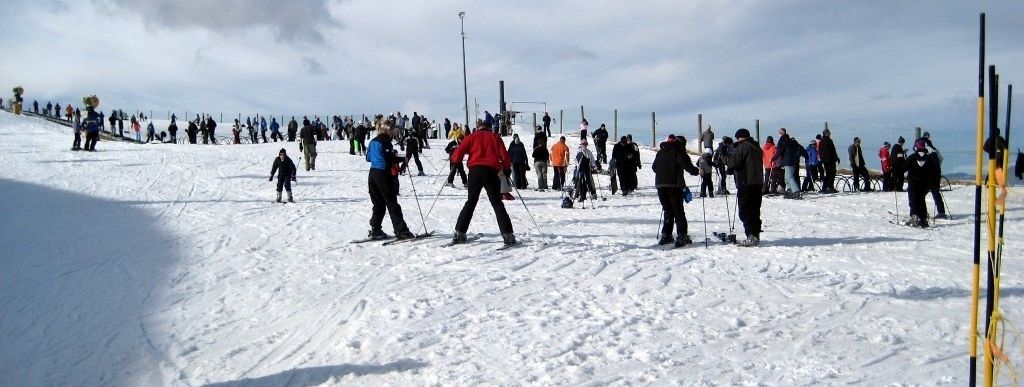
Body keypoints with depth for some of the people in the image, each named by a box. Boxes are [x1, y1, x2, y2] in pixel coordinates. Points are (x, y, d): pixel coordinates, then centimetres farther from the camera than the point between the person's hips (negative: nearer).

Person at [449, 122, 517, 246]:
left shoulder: (472, 137, 16)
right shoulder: (495, 137, 17)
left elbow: (458, 153, 4)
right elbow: (505, 156, 6)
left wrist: (453, 158, 25)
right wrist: (507, 168, 24)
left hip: (475, 170, 1)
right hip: (491, 171, -1)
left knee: (471, 202, 15)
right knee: (497, 204, 4)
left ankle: (459, 233, 11)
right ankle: (508, 235, -6)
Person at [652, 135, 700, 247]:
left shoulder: (661, 152, 18)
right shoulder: (678, 151, -2)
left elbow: (654, 167, 22)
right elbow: (686, 164, -15)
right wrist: (697, 171, -4)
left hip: (660, 184, 6)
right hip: (674, 184, -6)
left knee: (667, 211, 15)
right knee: (678, 211, -2)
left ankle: (666, 235, 12)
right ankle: (682, 236, -7)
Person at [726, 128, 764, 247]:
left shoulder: (742, 146, -10)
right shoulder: (756, 147, 18)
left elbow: (734, 162, -13)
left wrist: (730, 169, 11)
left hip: (745, 183, -9)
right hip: (757, 182, 9)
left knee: (745, 211, -6)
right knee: (755, 211, 14)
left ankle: (751, 236, -11)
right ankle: (756, 235, 17)